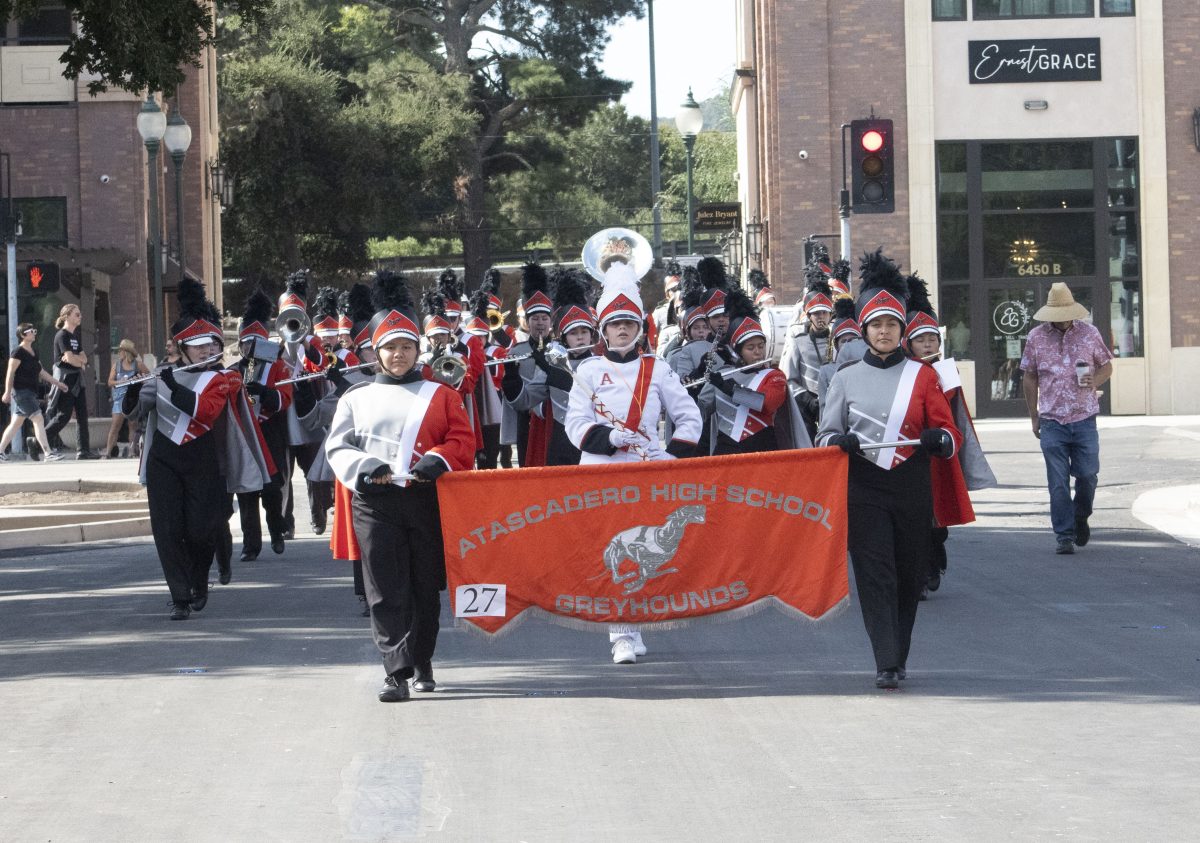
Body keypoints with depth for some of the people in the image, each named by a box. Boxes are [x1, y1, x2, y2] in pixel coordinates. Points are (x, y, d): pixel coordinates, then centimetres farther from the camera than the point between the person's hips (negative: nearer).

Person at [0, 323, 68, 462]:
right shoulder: (18, 352, -11)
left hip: (29, 393, 9)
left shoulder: (33, 353, 16)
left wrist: (57, 383, 16)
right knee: (38, 419, -14)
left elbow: (41, 372, 20)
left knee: (16, 424, 12)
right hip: (21, 392, -9)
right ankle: (48, 453, -17)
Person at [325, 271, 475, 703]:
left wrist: (438, 459, -16)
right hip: (375, 502, -1)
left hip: (427, 500, 1)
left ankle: (422, 663, 25)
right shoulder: (357, 398, 11)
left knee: (425, 587, 8)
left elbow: (463, 441, 4)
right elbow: (337, 446, 7)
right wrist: (363, 468, -13)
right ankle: (397, 672, -10)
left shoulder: (440, 395, 11)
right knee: (386, 592, -8)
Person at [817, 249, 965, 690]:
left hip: (911, 487, 1)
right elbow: (826, 433, 7)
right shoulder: (846, 378, 6)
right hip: (864, 488, -1)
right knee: (875, 575, -9)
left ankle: (898, 658, 22)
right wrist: (841, 442, -16)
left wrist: (938, 439, -20)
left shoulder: (922, 375, 6)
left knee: (909, 577, 7)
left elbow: (949, 432, 4)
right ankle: (887, 665, -13)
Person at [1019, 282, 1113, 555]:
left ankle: (1081, 517, 30)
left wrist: (1095, 382, -11)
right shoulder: (1036, 337, 2)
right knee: (1058, 483, -2)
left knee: (1088, 476, 1)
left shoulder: (1089, 333, 3)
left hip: (1084, 420, 1)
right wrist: (1034, 417, 8)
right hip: (1052, 422, -1)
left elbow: (1106, 367, 12)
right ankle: (1064, 536, 4)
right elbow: (1029, 378, 9)